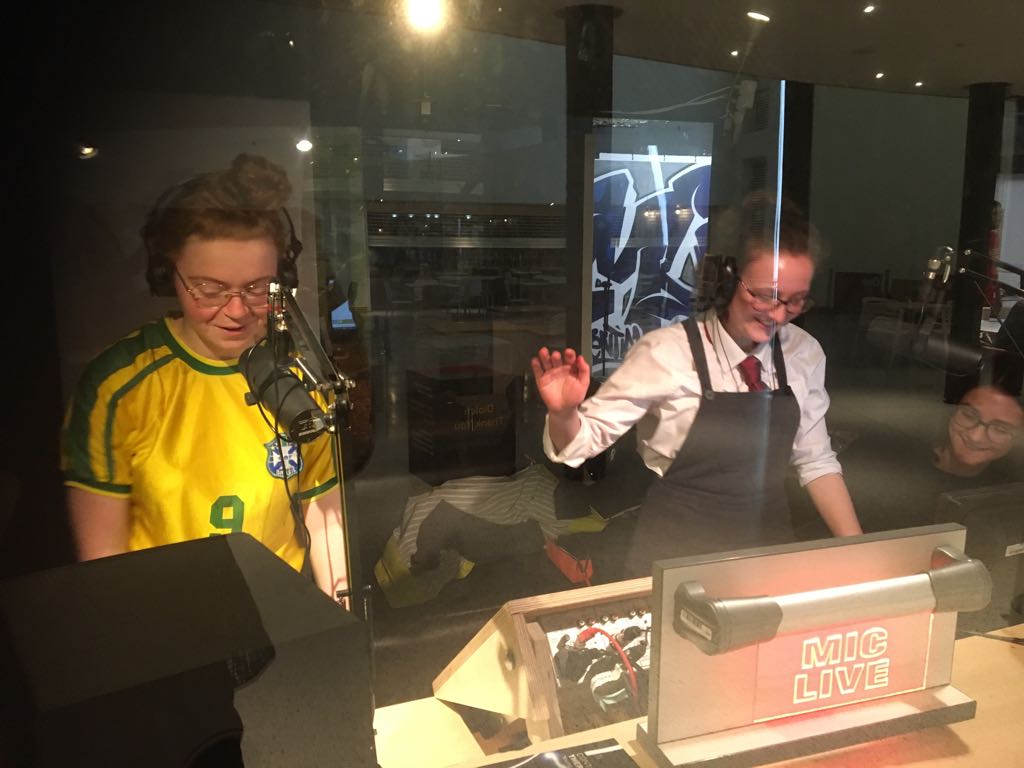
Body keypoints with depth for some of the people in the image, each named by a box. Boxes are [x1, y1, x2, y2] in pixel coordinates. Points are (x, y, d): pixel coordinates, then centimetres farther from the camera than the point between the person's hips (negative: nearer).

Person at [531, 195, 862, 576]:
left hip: (769, 550, 5)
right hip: (674, 558, -4)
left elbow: (816, 461, 8)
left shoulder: (804, 353, 0)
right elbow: (587, 437, -11)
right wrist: (563, 413, -31)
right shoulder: (667, 352, -15)